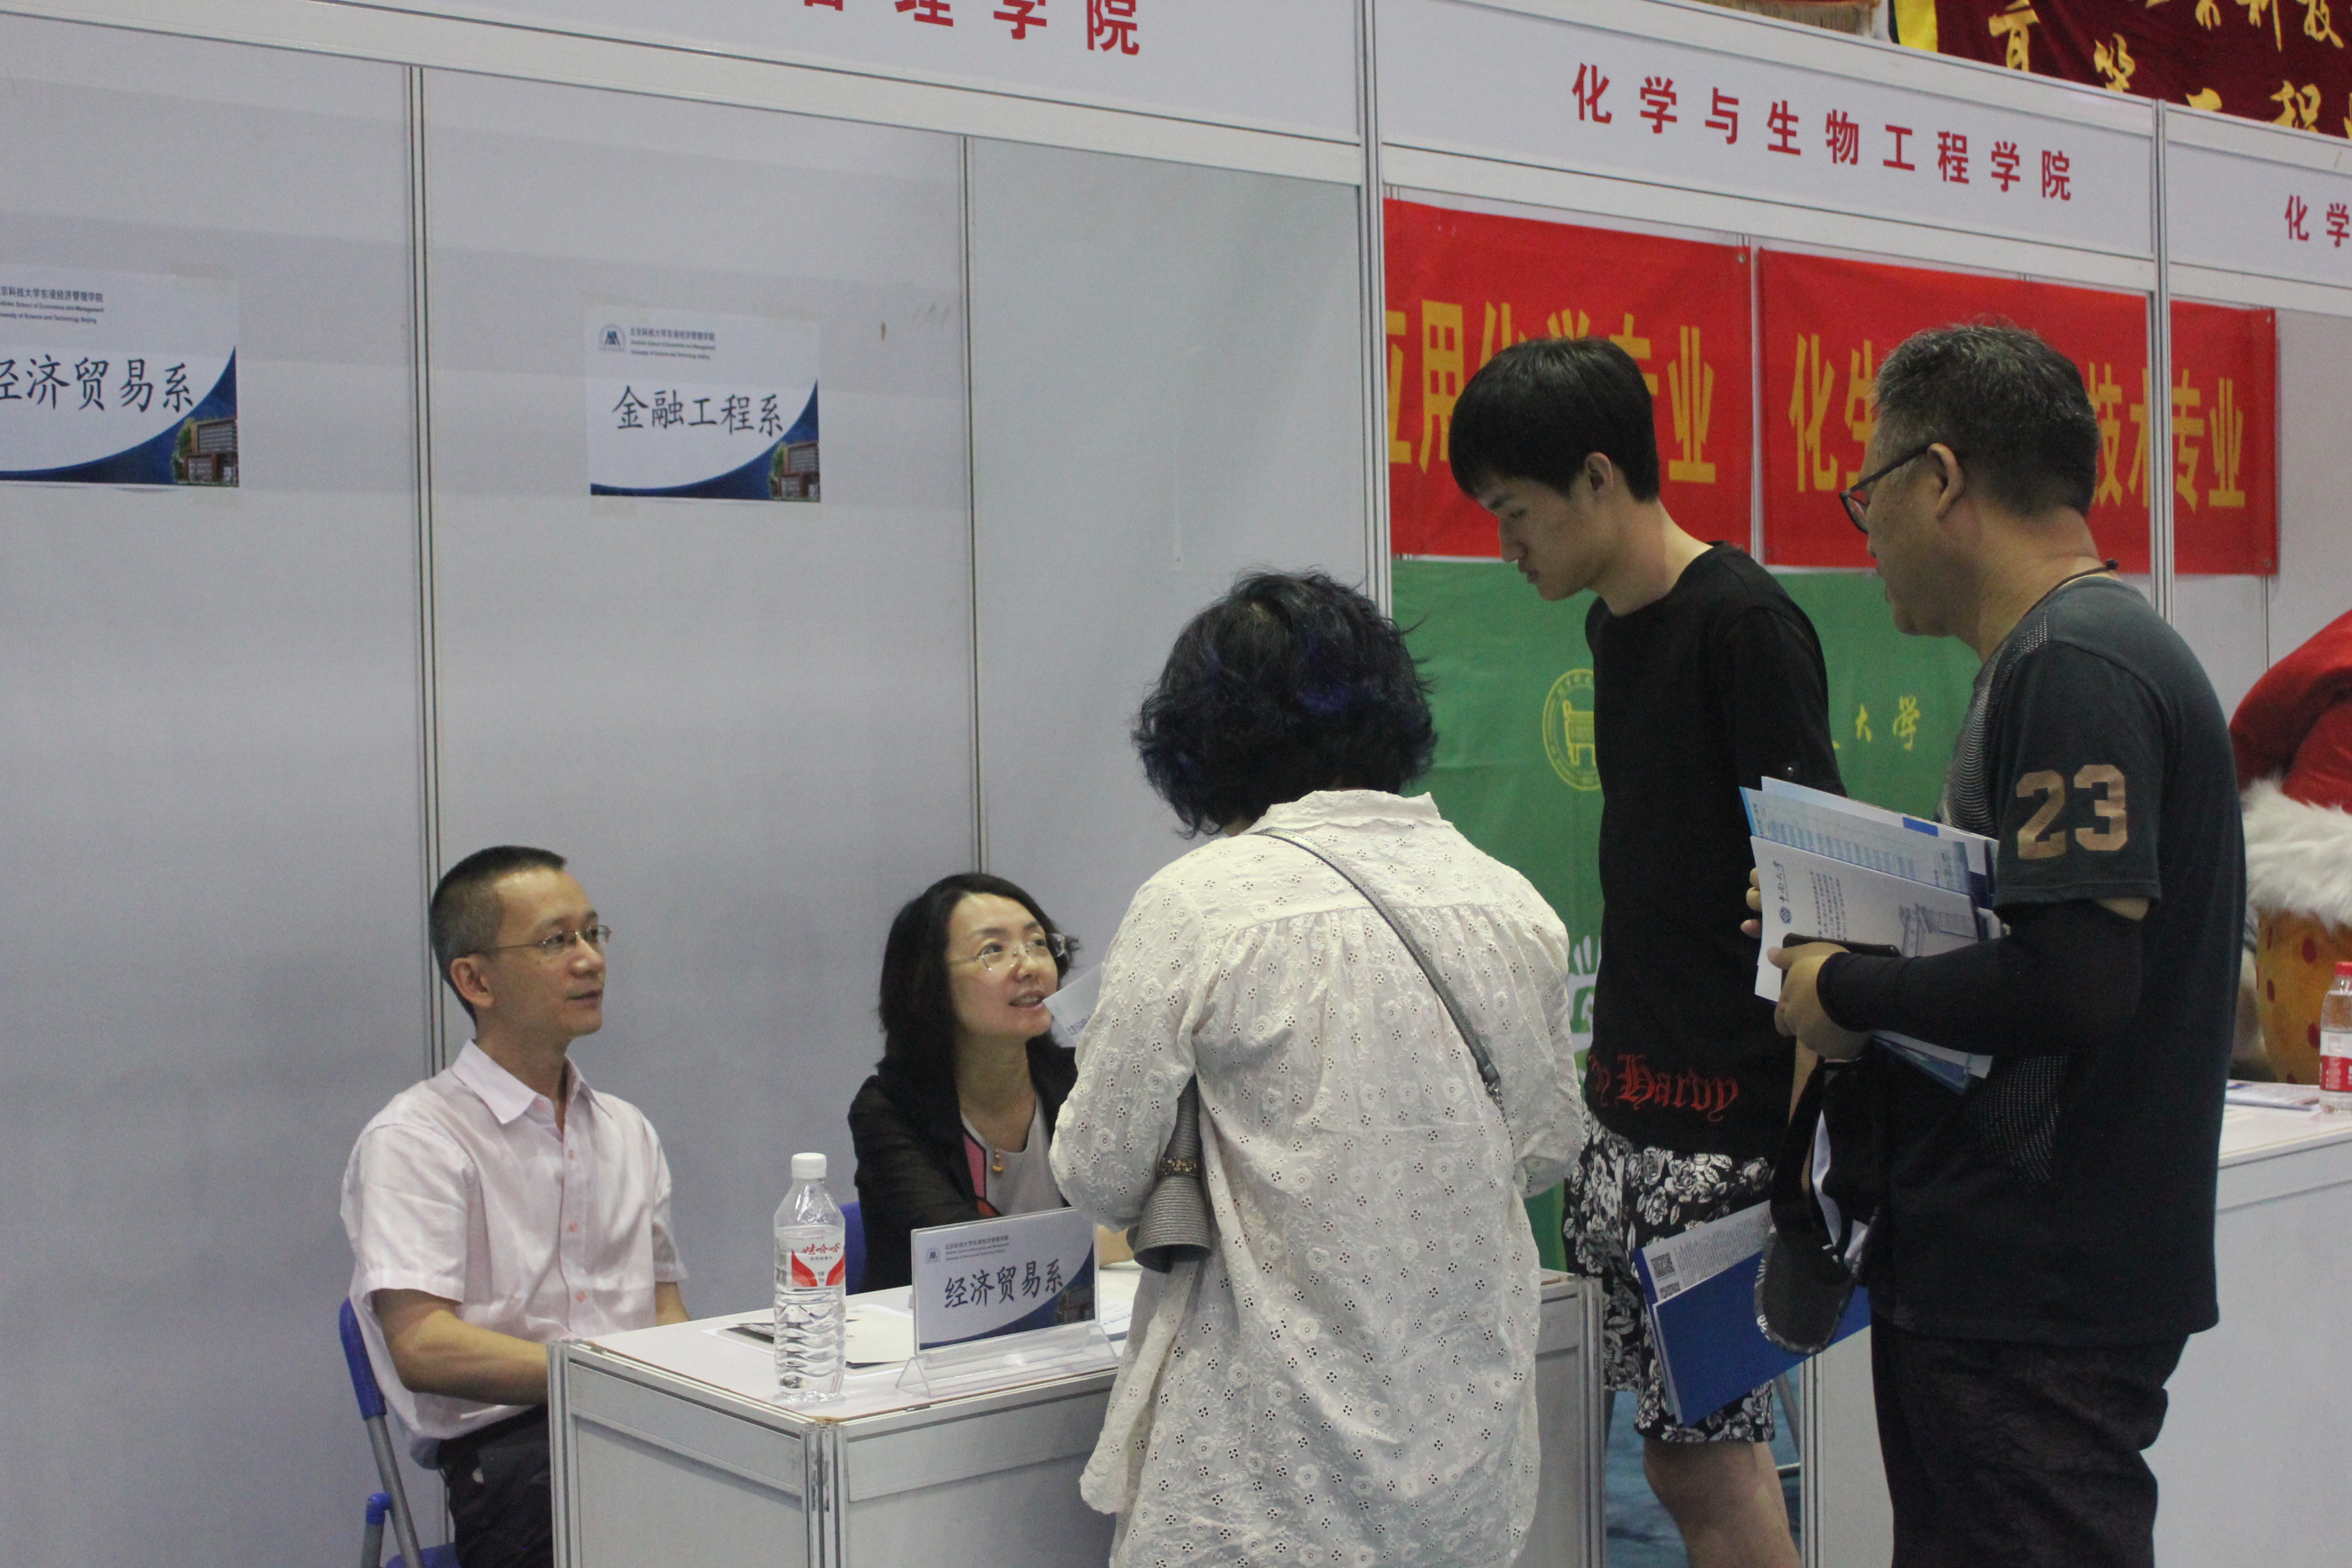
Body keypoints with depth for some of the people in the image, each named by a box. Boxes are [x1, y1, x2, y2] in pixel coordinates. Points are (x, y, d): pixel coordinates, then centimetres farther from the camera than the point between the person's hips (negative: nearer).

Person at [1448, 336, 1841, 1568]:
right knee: (1673, 1454, 12)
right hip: (1629, 1106, 9)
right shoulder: (1613, 625, 13)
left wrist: (1805, 1133, -19)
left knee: (1712, 1459, -3)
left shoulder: (1742, 622, -12)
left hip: (1725, 1117, -8)